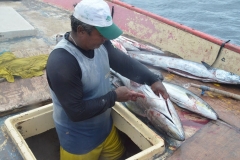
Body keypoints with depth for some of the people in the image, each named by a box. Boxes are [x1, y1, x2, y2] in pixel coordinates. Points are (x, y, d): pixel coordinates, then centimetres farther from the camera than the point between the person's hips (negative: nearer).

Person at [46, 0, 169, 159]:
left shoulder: (99, 43, -11)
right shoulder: (61, 62, -34)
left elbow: (124, 62, -1)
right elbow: (77, 111, -31)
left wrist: (153, 80, -12)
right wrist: (114, 96, -25)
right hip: (79, 140, -7)